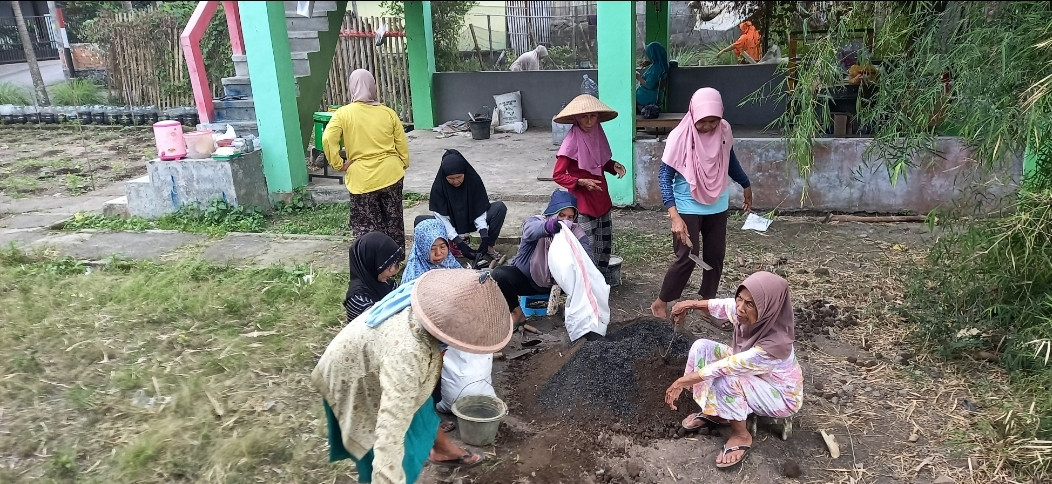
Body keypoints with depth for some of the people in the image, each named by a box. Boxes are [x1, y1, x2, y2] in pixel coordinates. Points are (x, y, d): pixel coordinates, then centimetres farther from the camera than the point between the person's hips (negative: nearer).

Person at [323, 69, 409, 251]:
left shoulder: (343, 113, -6)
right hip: (391, 174, 3)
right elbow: (401, 143, 6)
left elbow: (328, 140, -17)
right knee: (393, 220, 16)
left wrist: (338, 164, -7)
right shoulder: (388, 112, 1)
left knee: (366, 224, 7)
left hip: (362, 178, -3)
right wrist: (404, 165, 18)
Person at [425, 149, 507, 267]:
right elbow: (442, 217, -23)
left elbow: (480, 210, -17)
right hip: (451, 224, -1)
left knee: (500, 207, -24)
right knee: (420, 220, -28)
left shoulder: (474, 179, -18)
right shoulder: (438, 187, -21)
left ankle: (490, 246, -18)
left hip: (472, 221, 1)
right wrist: (458, 242, -33)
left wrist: (484, 236, -30)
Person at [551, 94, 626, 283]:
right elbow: (557, 175, -16)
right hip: (583, 202, -7)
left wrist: (614, 166, -2)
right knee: (588, 246, -1)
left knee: (605, 242, 17)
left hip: (602, 199, 7)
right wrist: (581, 182, -25)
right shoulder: (572, 142, -19)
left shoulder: (597, 135, 2)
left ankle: (603, 281, 33)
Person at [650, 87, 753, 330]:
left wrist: (746, 185, 26)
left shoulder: (724, 130, -6)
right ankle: (660, 304, 13)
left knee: (715, 256, 12)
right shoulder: (680, 136, -20)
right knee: (687, 258, -6)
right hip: (689, 208, -5)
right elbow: (664, 176, -19)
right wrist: (675, 216, -28)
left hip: (717, 207, 5)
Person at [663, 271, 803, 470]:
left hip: (782, 395, -7)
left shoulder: (773, 345, -40)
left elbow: (723, 367, -36)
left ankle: (741, 436, -5)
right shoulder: (747, 313, -22)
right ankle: (713, 412, 7)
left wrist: (681, 382, -30)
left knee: (725, 382, -34)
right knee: (702, 347, -9)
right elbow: (720, 305, 2)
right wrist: (691, 304, -12)